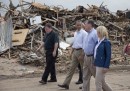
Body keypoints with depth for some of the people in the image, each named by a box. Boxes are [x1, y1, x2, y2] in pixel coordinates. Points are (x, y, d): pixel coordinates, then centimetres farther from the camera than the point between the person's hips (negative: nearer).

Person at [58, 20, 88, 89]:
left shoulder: (84, 33, -11)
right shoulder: (75, 33, 13)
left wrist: (81, 55, -20)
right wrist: (72, 52, 18)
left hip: (81, 51, -7)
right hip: (75, 51, 8)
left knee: (83, 69, 3)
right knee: (72, 68, 6)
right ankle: (66, 84, 6)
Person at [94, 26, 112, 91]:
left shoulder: (106, 42, -12)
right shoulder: (99, 42, 11)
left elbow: (108, 56, -15)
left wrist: (106, 67, -18)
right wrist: (95, 63, 17)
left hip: (102, 65, -9)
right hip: (97, 64, 9)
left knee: (98, 82, -3)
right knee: (102, 83, 15)